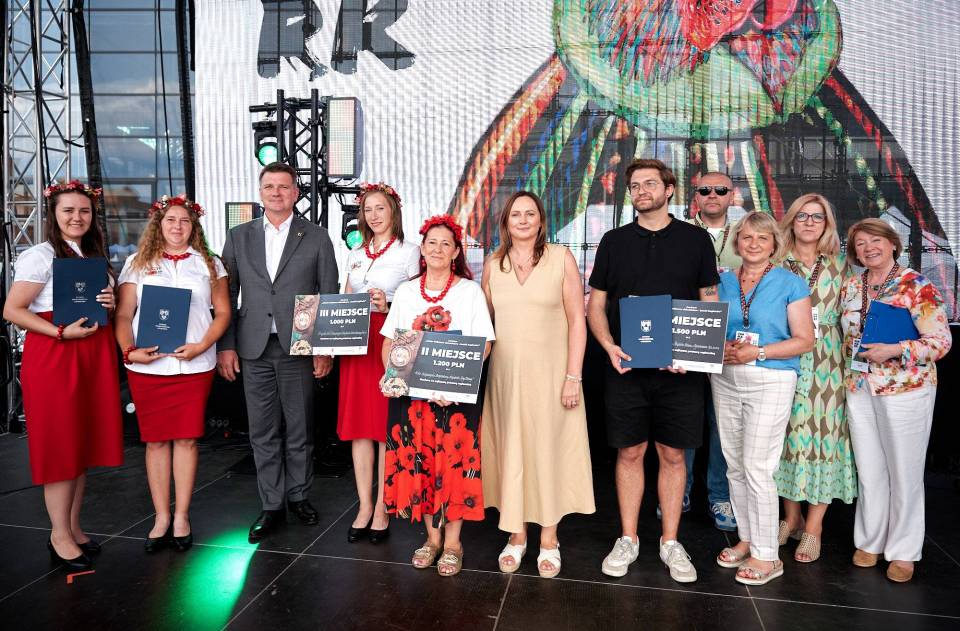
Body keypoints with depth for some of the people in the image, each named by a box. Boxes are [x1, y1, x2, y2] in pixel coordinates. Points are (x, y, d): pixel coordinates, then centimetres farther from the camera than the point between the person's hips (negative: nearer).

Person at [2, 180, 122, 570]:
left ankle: (74, 526, 20)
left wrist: (109, 304, 1)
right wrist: (62, 332, -19)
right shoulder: (40, 256, -6)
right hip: (53, 355, -6)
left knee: (85, 440, 9)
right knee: (60, 444, -2)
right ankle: (60, 535, 9)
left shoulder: (96, 256, 15)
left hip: (94, 354, 7)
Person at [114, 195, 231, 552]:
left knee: (186, 439, 2)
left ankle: (181, 517, 14)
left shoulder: (209, 264, 9)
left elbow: (223, 313, 5)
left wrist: (202, 346, -9)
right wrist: (129, 351, -9)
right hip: (147, 366, 1)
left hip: (195, 365, 0)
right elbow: (123, 315, 7)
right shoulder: (137, 264, 11)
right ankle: (161, 517, 16)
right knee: (155, 440, 5)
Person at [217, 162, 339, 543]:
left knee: (299, 430, 8)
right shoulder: (239, 237, 9)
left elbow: (329, 295, 1)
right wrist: (225, 346, 2)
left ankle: (298, 496, 26)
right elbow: (227, 295, 9)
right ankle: (271, 505, 21)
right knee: (263, 433, 8)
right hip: (254, 350, 2)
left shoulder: (316, 237, 3)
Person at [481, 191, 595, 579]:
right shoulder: (493, 265, 8)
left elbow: (577, 321, -4)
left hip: (550, 373, -2)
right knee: (510, 451, 8)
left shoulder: (561, 259, -2)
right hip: (505, 374, 3)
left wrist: (574, 377, -10)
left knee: (548, 449, 5)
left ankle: (549, 539, 21)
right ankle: (517, 535, 24)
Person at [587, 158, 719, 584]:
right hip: (625, 367, 1)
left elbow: (710, 301, 6)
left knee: (673, 454, 8)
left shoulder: (695, 239, 6)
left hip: (679, 369, 0)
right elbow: (595, 305, 8)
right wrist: (609, 345, -10)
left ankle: (670, 543, 23)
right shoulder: (614, 241, 7)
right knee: (629, 452, 7)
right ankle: (628, 540, 22)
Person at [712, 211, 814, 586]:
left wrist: (757, 352, -17)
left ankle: (766, 555, 7)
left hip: (771, 382, -4)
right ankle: (747, 538, 25)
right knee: (734, 466, 10)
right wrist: (721, 348, -9)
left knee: (757, 467, -6)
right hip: (726, 380, 5)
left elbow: (804, 340, -5)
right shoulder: (723, 281, 9)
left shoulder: (790, 283, -2)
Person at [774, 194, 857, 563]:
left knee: (824, 434, 0)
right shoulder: (777, 264, 5)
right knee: (789, 433, 6)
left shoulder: (840, 265, 6)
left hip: (827, 366, 0)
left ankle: (813, 526, 11)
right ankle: (791, 516, 21)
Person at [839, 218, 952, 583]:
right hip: (859, 389, 4)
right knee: (869, 471, 12)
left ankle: (903, 552, 20)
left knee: (905, 472, 5)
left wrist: (894, 350, -22)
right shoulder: (851, 287, 7)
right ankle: (869, 541, 26)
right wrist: (852, 366, 5)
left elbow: (941, 341, -12)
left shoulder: (917, 287, -8)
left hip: (905, 390, -4)